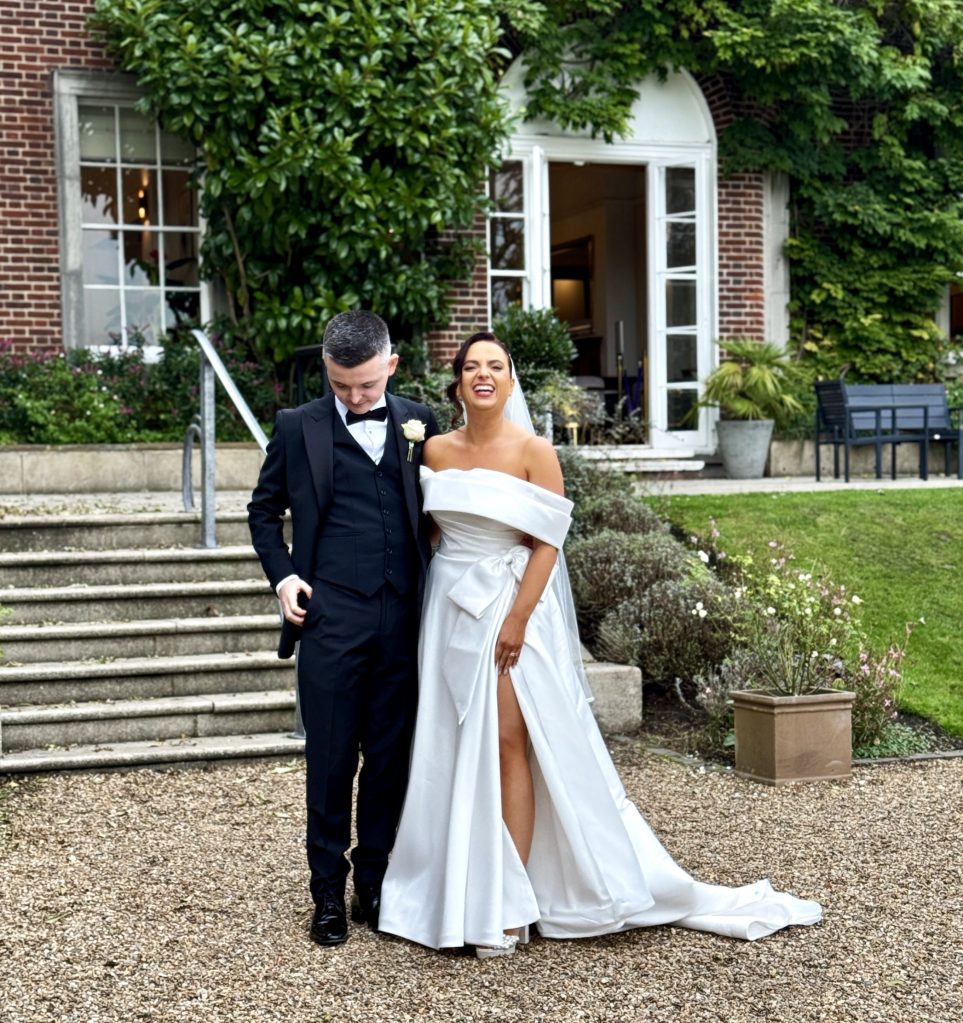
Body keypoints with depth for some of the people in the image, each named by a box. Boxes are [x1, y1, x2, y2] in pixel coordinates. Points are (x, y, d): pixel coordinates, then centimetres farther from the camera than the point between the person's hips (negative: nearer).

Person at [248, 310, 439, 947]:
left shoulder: (419, 423, 8)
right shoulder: (297, 427, 5)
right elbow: (265, 510, 14)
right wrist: (283, 575, 2)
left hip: (404, 622, 2)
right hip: (331, 619, -2)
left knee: (392, 759, 9)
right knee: (331, 759, 4)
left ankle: (376, 882, 22)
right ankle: (329, 890, 16)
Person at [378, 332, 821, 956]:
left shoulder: (533, 452, -6)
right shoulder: (438, 451, 7)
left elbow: (547, 544, -9)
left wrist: (517, 619, -16)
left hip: (511, 606, -4)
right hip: (450, 609, 5)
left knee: (508, 743, -6)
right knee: (454, 750, 7)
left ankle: (507, 903, -2)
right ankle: (457, 888, 17)